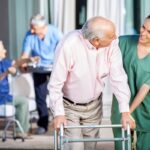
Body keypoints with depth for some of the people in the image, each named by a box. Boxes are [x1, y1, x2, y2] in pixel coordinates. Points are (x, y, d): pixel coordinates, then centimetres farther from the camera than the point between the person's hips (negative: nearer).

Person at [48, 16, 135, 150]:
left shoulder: (112, 44, -19)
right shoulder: (68, 45, -30)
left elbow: (118, 77, -16)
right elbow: (56, 83, -23)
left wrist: (125, 111, -20)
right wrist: (58, 114, -24)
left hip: (94, 106, 4)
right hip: (69, 106, -4)